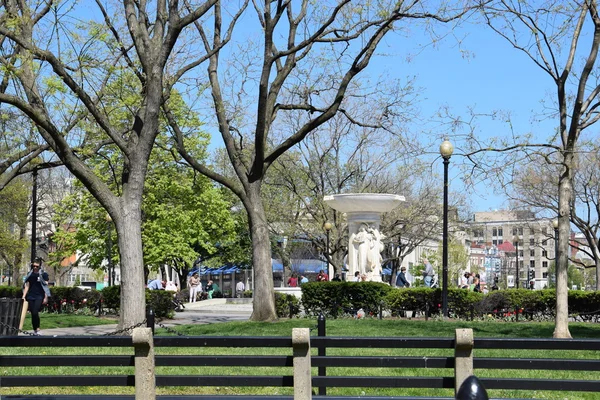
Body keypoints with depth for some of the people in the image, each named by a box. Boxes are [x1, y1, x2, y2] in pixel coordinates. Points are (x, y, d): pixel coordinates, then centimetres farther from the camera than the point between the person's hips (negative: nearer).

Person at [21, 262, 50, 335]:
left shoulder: (43, 274, 2)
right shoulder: (29, 275, 12)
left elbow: (46, 286, 0)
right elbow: (27, 286, 14)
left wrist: (46, 298, -6)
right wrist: (24, 296, 5)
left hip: (39, 297, -4)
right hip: (30, 296, 4)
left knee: (35, 312, -19)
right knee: (32, 313, 3)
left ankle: (38, 329, -9)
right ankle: (34, 330, 12)